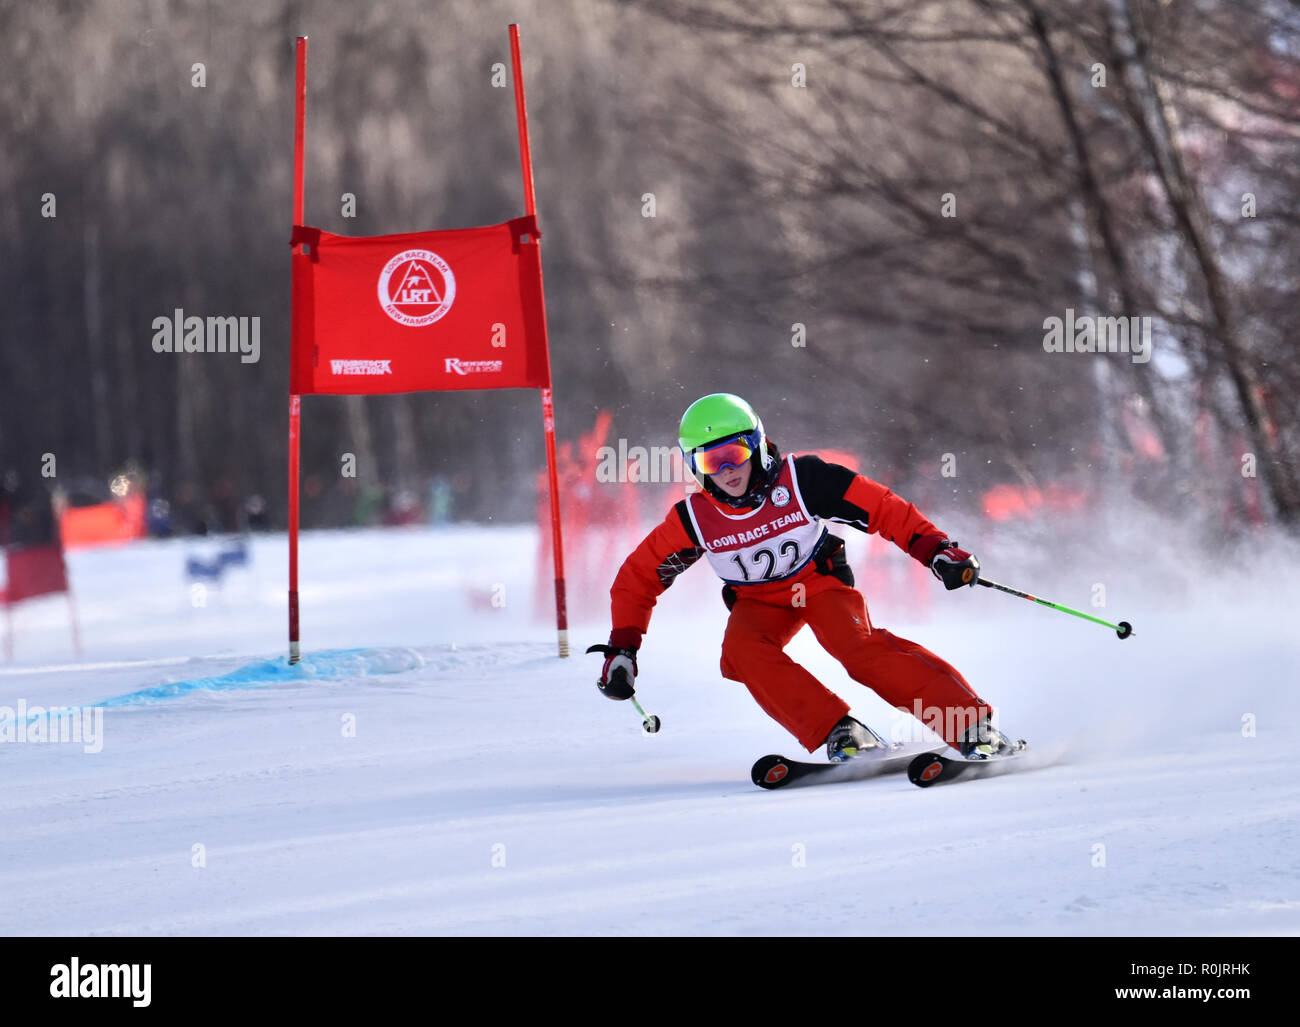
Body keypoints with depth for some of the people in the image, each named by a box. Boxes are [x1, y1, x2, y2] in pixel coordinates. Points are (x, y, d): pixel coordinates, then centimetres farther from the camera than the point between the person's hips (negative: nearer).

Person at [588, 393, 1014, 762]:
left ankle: (973, 726, -32)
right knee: (742, 651, -30)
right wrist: (621, 650, -8)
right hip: (759, 601, 3)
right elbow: (638, 578, -3)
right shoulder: (694, 519, -16)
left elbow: (883, 510, -17)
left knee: (859, 648, -31)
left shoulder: (800, 480, -23)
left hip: (822, 580, -3)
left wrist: (936, 550, -25)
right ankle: (841, 735, -32)